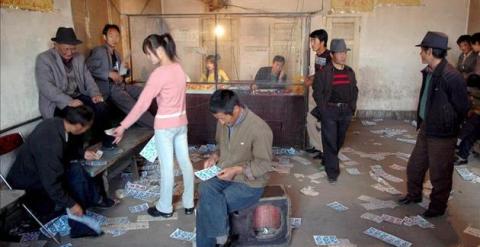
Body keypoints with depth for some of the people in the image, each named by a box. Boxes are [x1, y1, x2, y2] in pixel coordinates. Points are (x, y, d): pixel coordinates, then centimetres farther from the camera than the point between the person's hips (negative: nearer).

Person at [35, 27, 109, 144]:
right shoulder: (44, 59, -9)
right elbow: (46, 87, -20)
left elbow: (88, 79, 11)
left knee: (101, 107, -18)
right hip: (56, 103, -6)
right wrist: (69, 101, -31)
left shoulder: (79, 58, 11)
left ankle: (99, 140, -1)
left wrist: (95, 94, -11)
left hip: (78, 96, 6)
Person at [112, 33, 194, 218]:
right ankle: (188, 203, 25)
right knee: (185, 162, 13)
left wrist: (123, 126, -14)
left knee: (167, 167, 4)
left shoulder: (159, 73, -19)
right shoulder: (178, 68, 4)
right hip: (181, 122, 8)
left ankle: (165, 208, 19)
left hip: (165, 125, -8)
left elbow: (142, 103, -20)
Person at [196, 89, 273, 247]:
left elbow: (264, 164, -14)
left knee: (207, 205, -21)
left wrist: (237, 170, -23)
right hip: (223, 175, 6)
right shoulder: (224, 122, 1)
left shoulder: (259, 129, -20)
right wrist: (214, 157, -3)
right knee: (205, 190, -23)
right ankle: (220, 234, -7)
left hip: (248, 183, -6)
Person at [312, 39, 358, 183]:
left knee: (339, 141, 16)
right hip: (329, 111, -5)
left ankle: (328, 161, 39)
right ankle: (332, 171, 5)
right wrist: (324, 110, -13)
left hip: (345, 111, 6)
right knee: (330, 141, -3)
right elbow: (317, 92, -9)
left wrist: (352, 107, 6)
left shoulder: (350, 72, 9)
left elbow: (354, 90, 16)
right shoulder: (323, 72, -9)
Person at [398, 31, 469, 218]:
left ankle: (438, 207, 28)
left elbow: (462, 108, -15)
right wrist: (422, 122, 11)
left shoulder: (451, 76, -23)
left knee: (439, 174, 9)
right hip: (425, 129, 8)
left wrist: (448, 127, -5)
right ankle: (414, 194, 42)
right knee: (414, 166, 20)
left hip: (442, 135, -8)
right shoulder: (428, 72, 3)